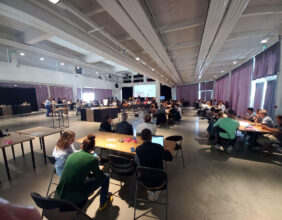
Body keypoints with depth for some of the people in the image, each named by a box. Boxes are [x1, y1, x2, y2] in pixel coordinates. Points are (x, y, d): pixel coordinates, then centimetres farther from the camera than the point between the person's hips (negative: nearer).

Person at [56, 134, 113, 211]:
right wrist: (99, 169, 21)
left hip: (60, 194, 6)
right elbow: (98, 175, -1)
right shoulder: (93, 159, -16)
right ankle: (103, 203, 28)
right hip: (74, 198, -6)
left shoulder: (71, 155, 1)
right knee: (105, 177, 6)